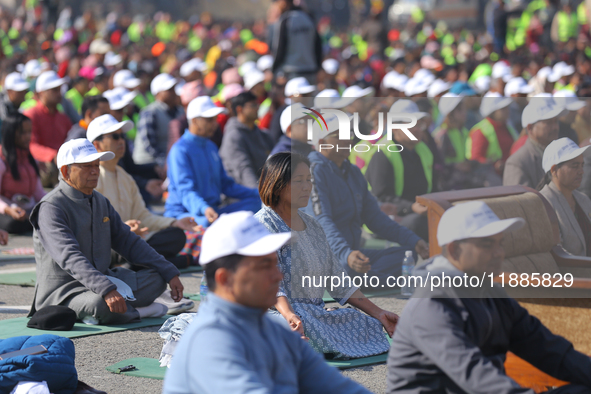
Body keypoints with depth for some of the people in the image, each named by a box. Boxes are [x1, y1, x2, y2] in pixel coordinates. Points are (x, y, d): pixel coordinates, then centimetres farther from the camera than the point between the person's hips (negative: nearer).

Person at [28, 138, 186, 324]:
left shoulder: (100, 202, 13)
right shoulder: (51, 208, -15)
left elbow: (128, 242, 18)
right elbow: (70, 258, -28)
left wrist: (170, 273, 9)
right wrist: (106, 290, -41)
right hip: (63, 294, -9)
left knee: (157, 278, -3)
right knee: (101, 305, -38)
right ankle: (137, 311, -7)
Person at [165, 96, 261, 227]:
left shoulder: (211, 147, 21)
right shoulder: (180, 150, -9)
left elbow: (225, 184, 26)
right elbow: (186, 192, -22)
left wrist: (258, 193, 15)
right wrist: (204, 209, -43)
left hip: (212, 210, 9)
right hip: (183, 212, -9)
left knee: (256, 202, -12)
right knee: (207, 222, -43)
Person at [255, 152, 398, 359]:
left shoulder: (312, 226, 19)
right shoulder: (264, 225, -7)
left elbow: (337, 281, 21)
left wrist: (378, 313, 14)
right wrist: (290, 316, -39)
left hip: (317, 315, 8)